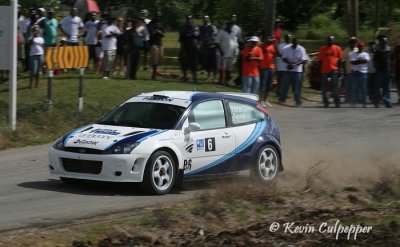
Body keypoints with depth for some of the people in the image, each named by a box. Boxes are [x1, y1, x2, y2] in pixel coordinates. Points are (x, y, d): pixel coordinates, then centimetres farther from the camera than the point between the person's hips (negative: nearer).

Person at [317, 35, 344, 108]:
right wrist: (320, 71, 4)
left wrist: (339, 70, -1)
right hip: (324, 71, 2)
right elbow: (320, 60, 9)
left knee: (335, 88, -1)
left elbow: (340, 60, 5)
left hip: (334, 71, -2)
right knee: (324, 88, 4)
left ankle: (337, 103, 5)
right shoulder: (322, 49, 7)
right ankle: (326, 103, 11)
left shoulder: (337, 48, 3)